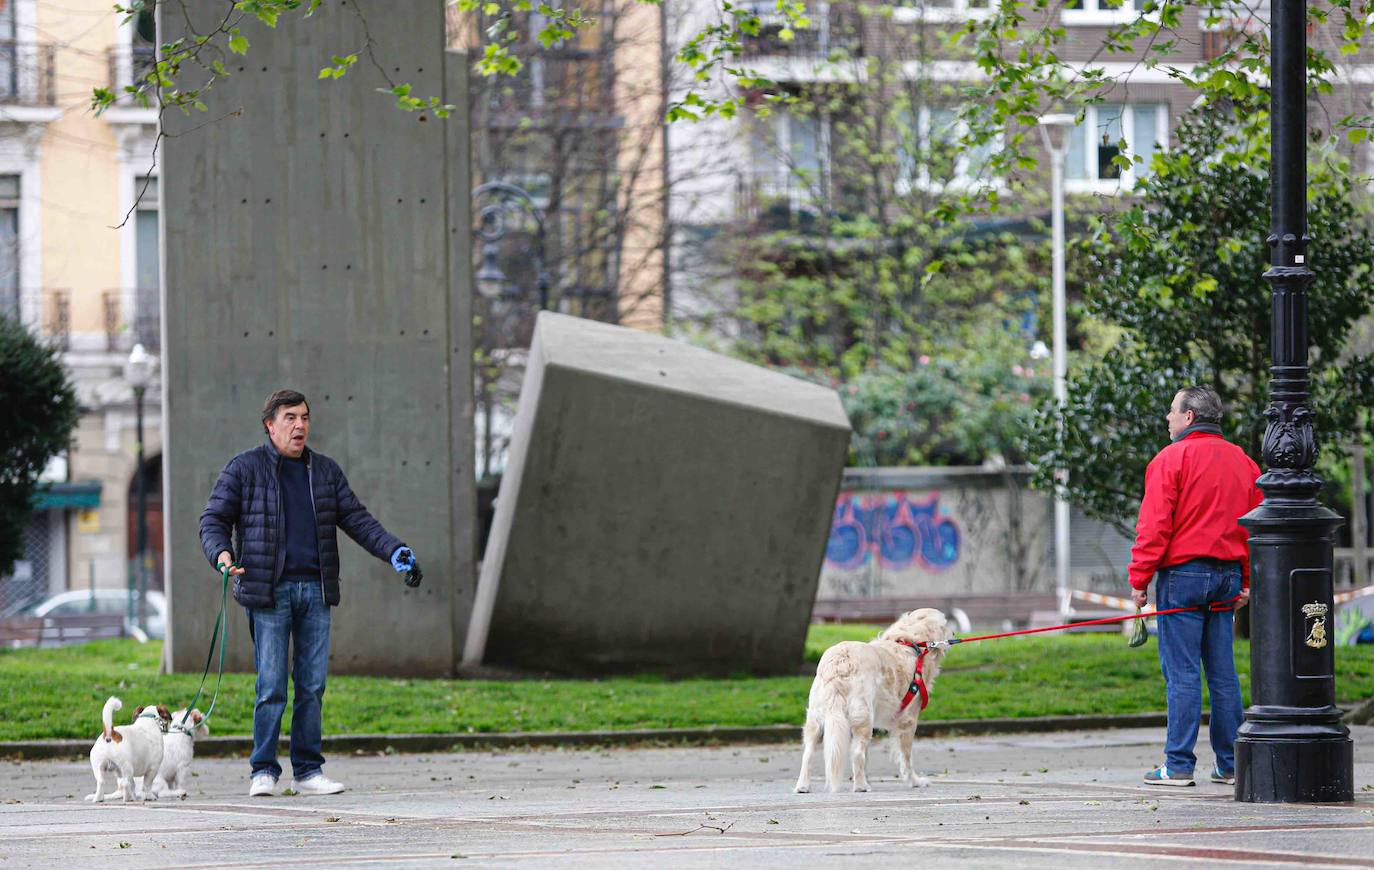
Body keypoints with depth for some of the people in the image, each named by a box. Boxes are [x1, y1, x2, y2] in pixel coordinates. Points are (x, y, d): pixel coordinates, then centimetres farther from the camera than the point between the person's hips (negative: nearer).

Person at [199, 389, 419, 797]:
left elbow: (357, 519, 14)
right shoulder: (243, 469, 3)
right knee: (271, 686, -7)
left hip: (315, 590, 4)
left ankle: (308, 771, 8)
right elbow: (213, 520, 2)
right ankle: (264, 771, -2)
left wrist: (395, 551, 0)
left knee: (312, 685, 3)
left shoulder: (326, 471, 15)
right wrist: (221, 553, -19)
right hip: (268, 591, -4)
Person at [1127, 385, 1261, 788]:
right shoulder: (1242, 461, 12)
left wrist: (1139, 578, -7)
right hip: (1228, 575, 6)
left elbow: (1154, 526, -12)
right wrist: (1248, 581, 16)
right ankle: (1230, 765, 9)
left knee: (1181, 673, -6)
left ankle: (1178, 765, -7)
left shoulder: (1172, 459, -8)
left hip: (1183, 573, -6)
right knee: (1223, 673, 9)